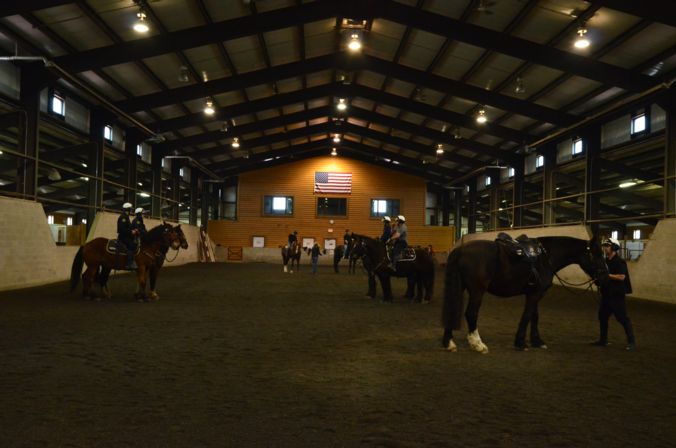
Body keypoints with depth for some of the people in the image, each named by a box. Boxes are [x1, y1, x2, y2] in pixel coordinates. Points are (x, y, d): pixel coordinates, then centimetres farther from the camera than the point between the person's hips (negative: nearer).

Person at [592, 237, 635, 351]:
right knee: (602, 316, 13)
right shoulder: (605, 261, 10)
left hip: (617, 295, -9)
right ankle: (603, 340, 23)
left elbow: (621, 277, -23)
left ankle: (631, 342, 4)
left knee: (623, 318, -4)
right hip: (606, 294, 9)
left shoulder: (619, 262, -14)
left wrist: (607, 275, -24)